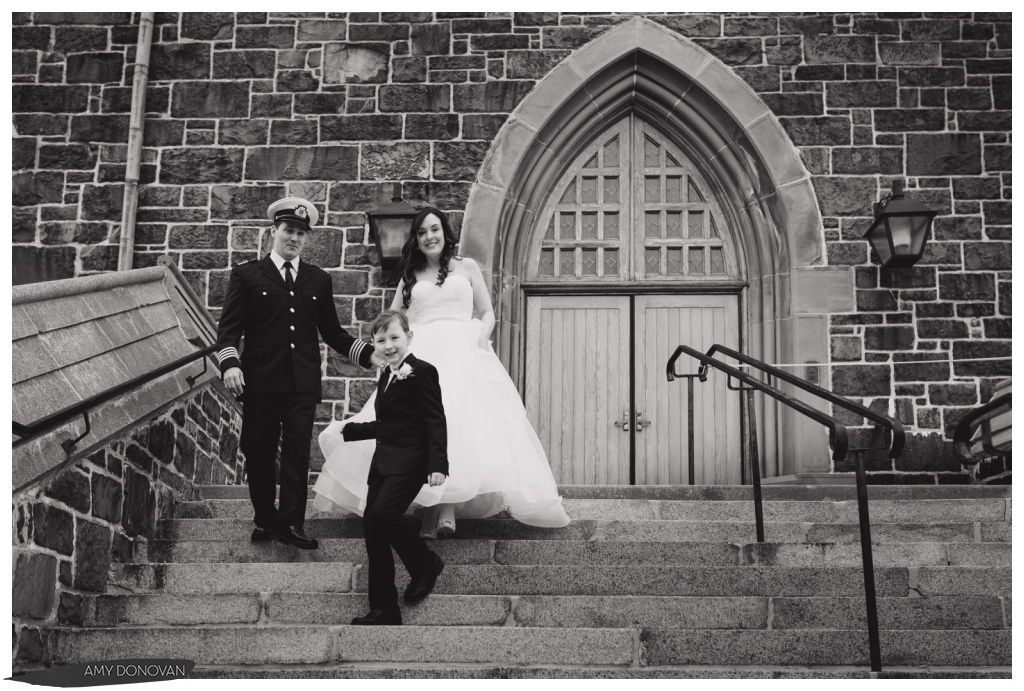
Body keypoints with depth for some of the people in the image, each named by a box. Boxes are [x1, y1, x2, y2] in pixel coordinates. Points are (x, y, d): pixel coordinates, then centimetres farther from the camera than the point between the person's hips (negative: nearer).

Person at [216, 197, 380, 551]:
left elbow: (332, 332, 17)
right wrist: (229, 363, -15)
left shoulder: (319, 280, 15)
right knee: (259, 454, 5)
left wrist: (368, 353, 6)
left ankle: (291, 523, 2)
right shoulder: (246, 275, 6)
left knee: (298, 454, -3)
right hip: (260, 381, -1)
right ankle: (265, 520, 18)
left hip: (303, 382, 2)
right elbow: (229, 326, 2)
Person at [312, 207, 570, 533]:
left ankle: (449, 508, -28)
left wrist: (483, 334, -4)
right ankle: (427, 505, -16)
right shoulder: (410, 275, 21)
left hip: (463, 351, -2)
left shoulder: (466, 267, 17)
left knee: (462, 418, -21)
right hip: (421, 353, 2)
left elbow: (487, 312, 16)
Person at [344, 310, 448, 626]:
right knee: (372, 527, 3)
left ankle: (425, 564, 0)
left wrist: (438, 465, -21)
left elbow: (436, 422, -13)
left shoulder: (422, 372, -7)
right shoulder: (385, 377, 19)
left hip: (410, 462, -8)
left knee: (382, 513, -25)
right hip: (384, 462, 8)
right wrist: (349, 430, 33)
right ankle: (383, 610, 10)